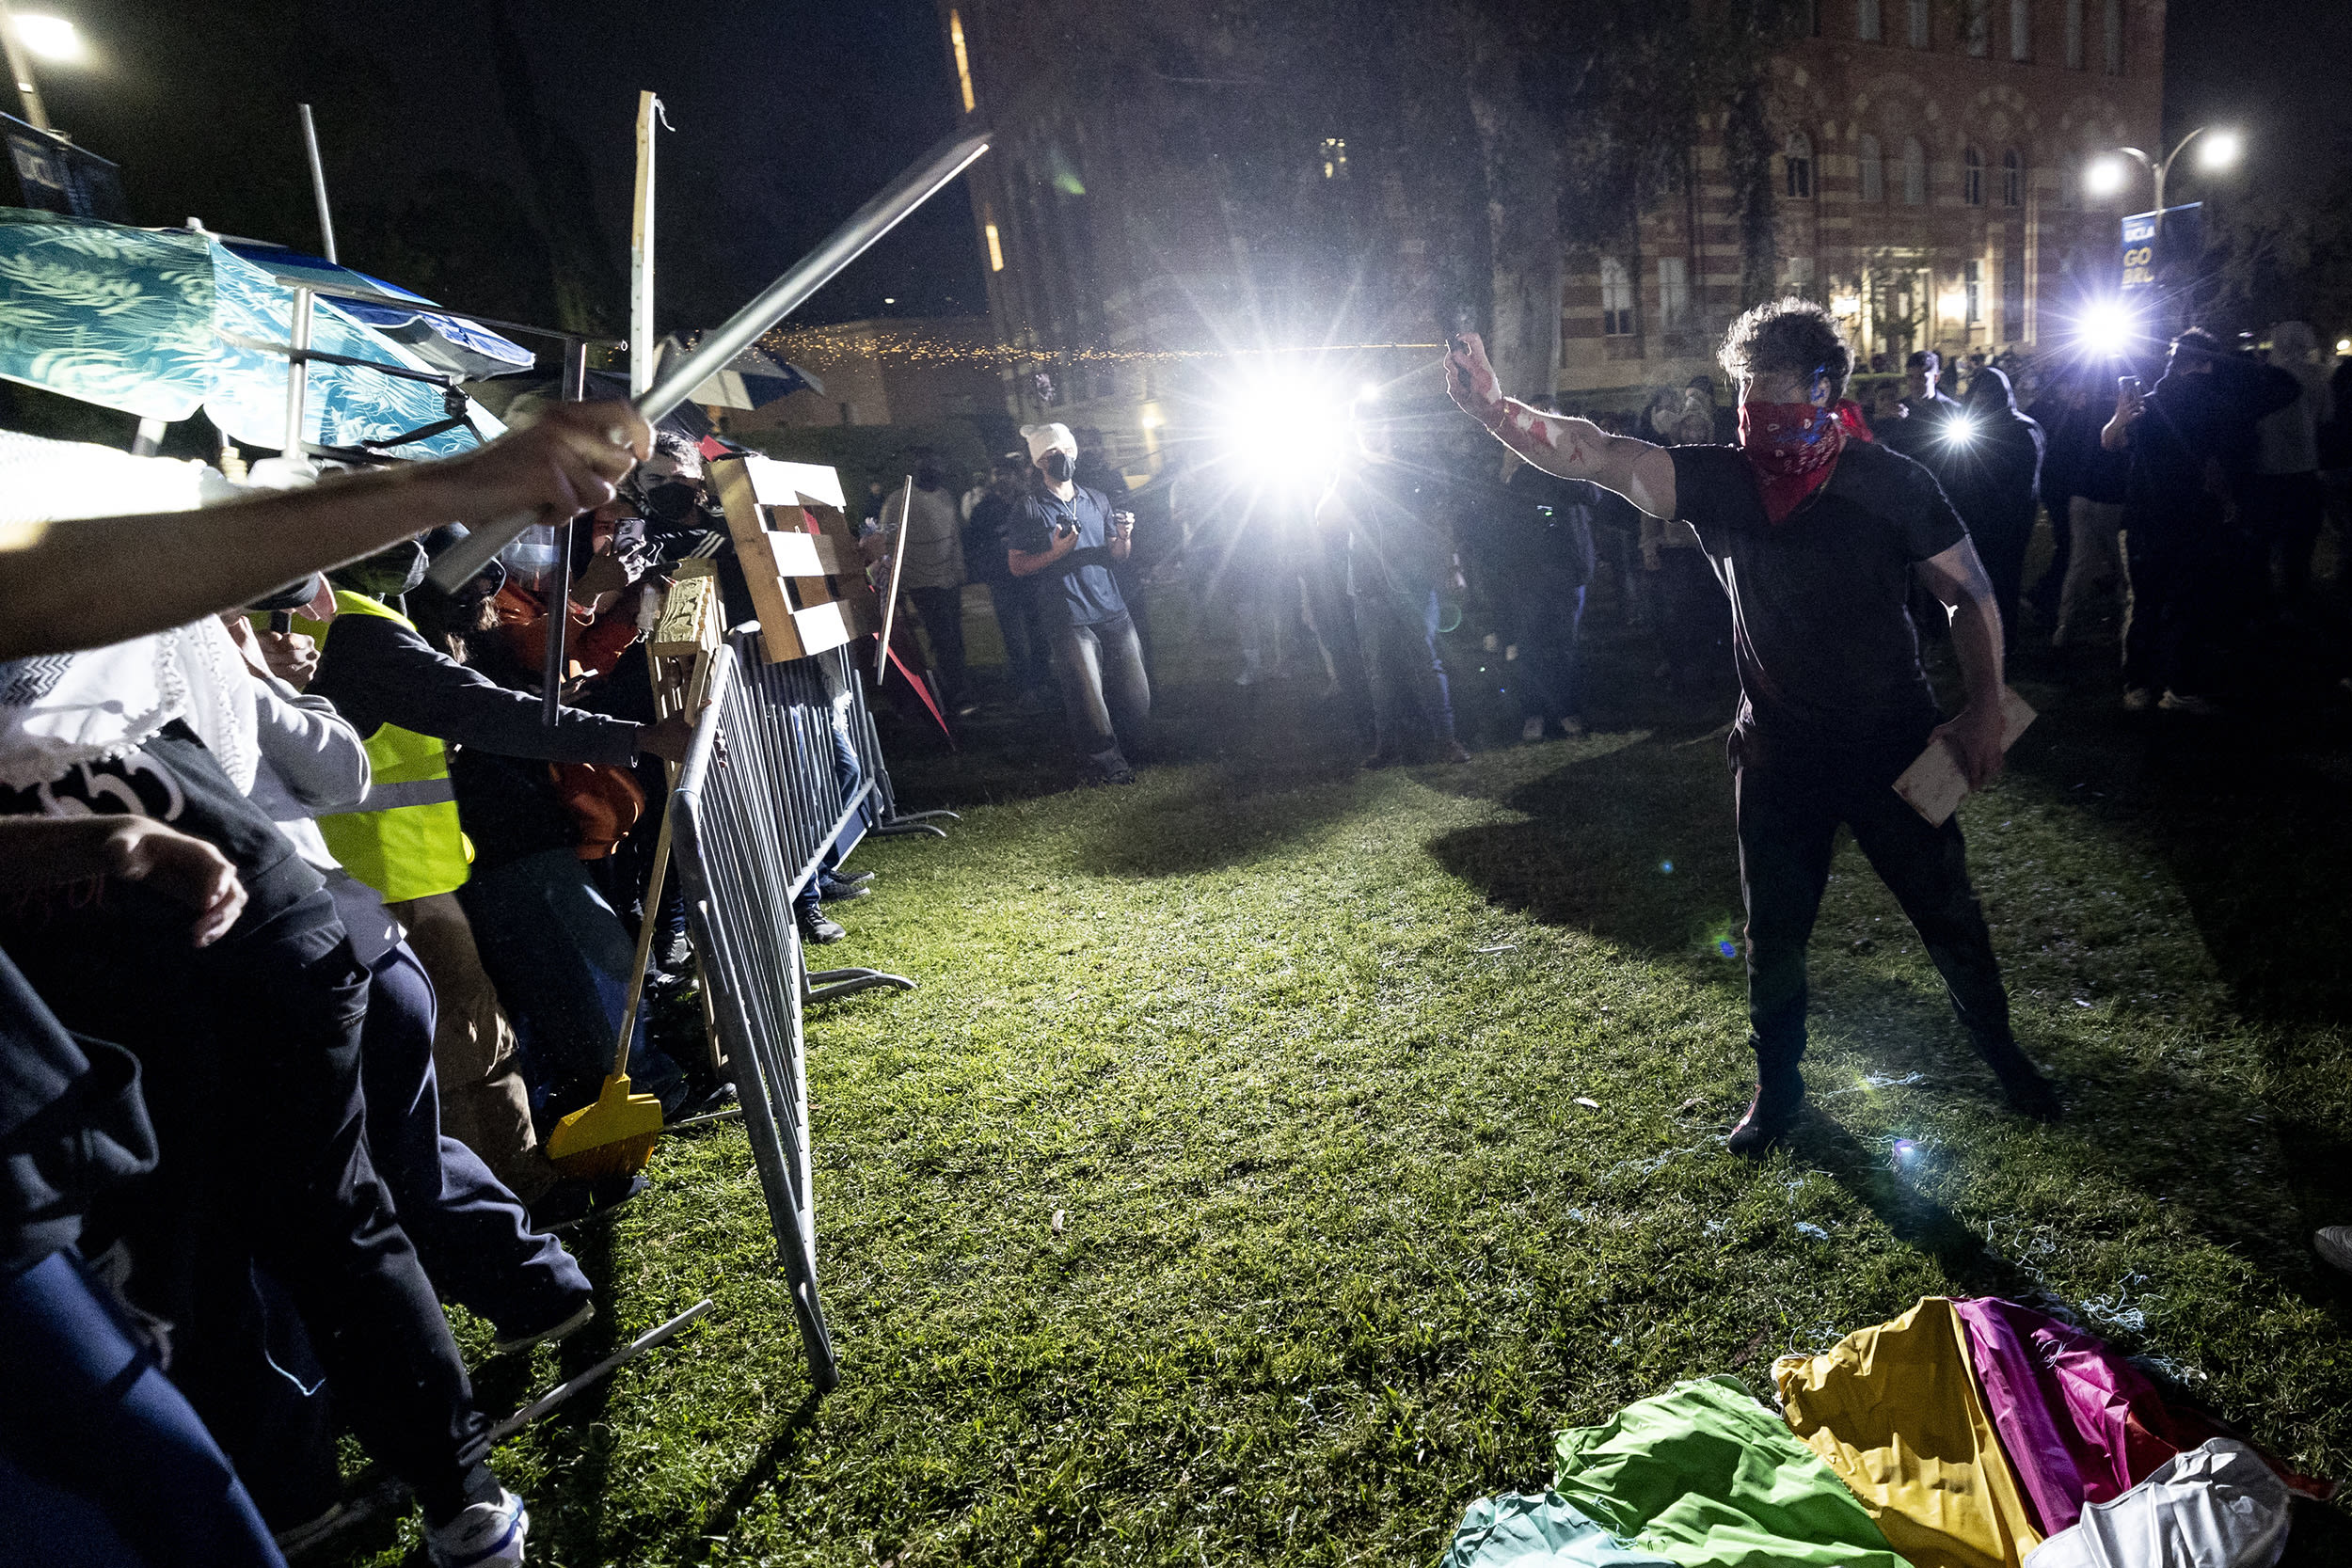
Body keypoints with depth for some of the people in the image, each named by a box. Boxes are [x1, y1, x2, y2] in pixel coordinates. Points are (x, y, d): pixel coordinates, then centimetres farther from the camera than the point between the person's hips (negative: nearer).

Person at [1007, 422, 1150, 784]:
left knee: (1137, 696, 4)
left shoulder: (1097, 500, 15)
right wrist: (1055, 552, -16)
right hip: (1070, 619, -5)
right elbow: (1016, 565, -2)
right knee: (1089, 700, -4)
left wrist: (1124, 537, -3)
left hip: (1114, 611, 5)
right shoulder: (1029, 508, -1)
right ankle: (1107, 763, 15)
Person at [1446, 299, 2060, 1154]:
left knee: (1949, 914, 13)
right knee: (1773, 933, 12)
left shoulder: (1891, 483, -11)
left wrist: (1985, 706, -16)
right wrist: (1497, 410, -39)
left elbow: (1970, 594, -3)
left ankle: (2001, 1053, 42)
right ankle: (1777, 1091, 34)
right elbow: (1598, 455, -23)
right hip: (1777, 752, 1)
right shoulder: (1719, 481, -8)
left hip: (1894, 744, -1)